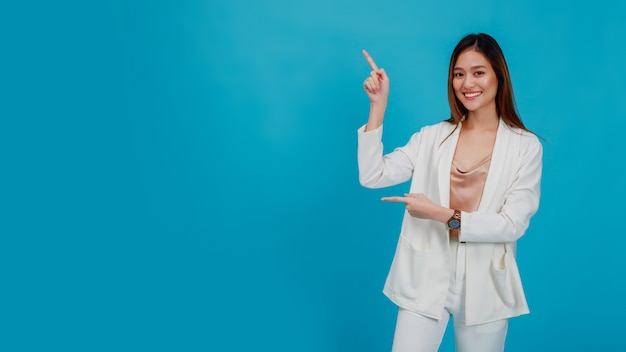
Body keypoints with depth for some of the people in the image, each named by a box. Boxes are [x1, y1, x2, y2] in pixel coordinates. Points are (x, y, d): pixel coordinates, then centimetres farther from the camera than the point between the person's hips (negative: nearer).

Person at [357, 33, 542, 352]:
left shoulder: (525, 146, -4)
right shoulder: (432, 137, 1)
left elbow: (513, 224, -10)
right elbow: (371, 176, -7)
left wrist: (442, 215, -18)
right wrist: (378, 104, -9)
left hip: (484, 285, -1)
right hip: (426, 279, 1)